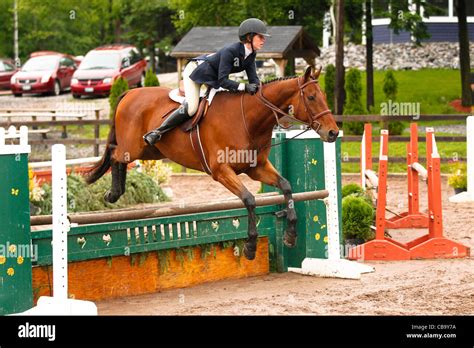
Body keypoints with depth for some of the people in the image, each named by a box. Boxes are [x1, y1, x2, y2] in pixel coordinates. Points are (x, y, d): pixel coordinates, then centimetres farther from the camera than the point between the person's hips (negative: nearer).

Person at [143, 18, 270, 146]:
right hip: (195, 71, -9)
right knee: (191, 108, -22)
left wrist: (257, 87, -32)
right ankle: (156, 133, -15)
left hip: (211, 79, 10)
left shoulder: (250, 55, -11)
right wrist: (244, 87, -45)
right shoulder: (230, 51, -34)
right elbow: (222, 81, -37)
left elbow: (254, 79, -10)